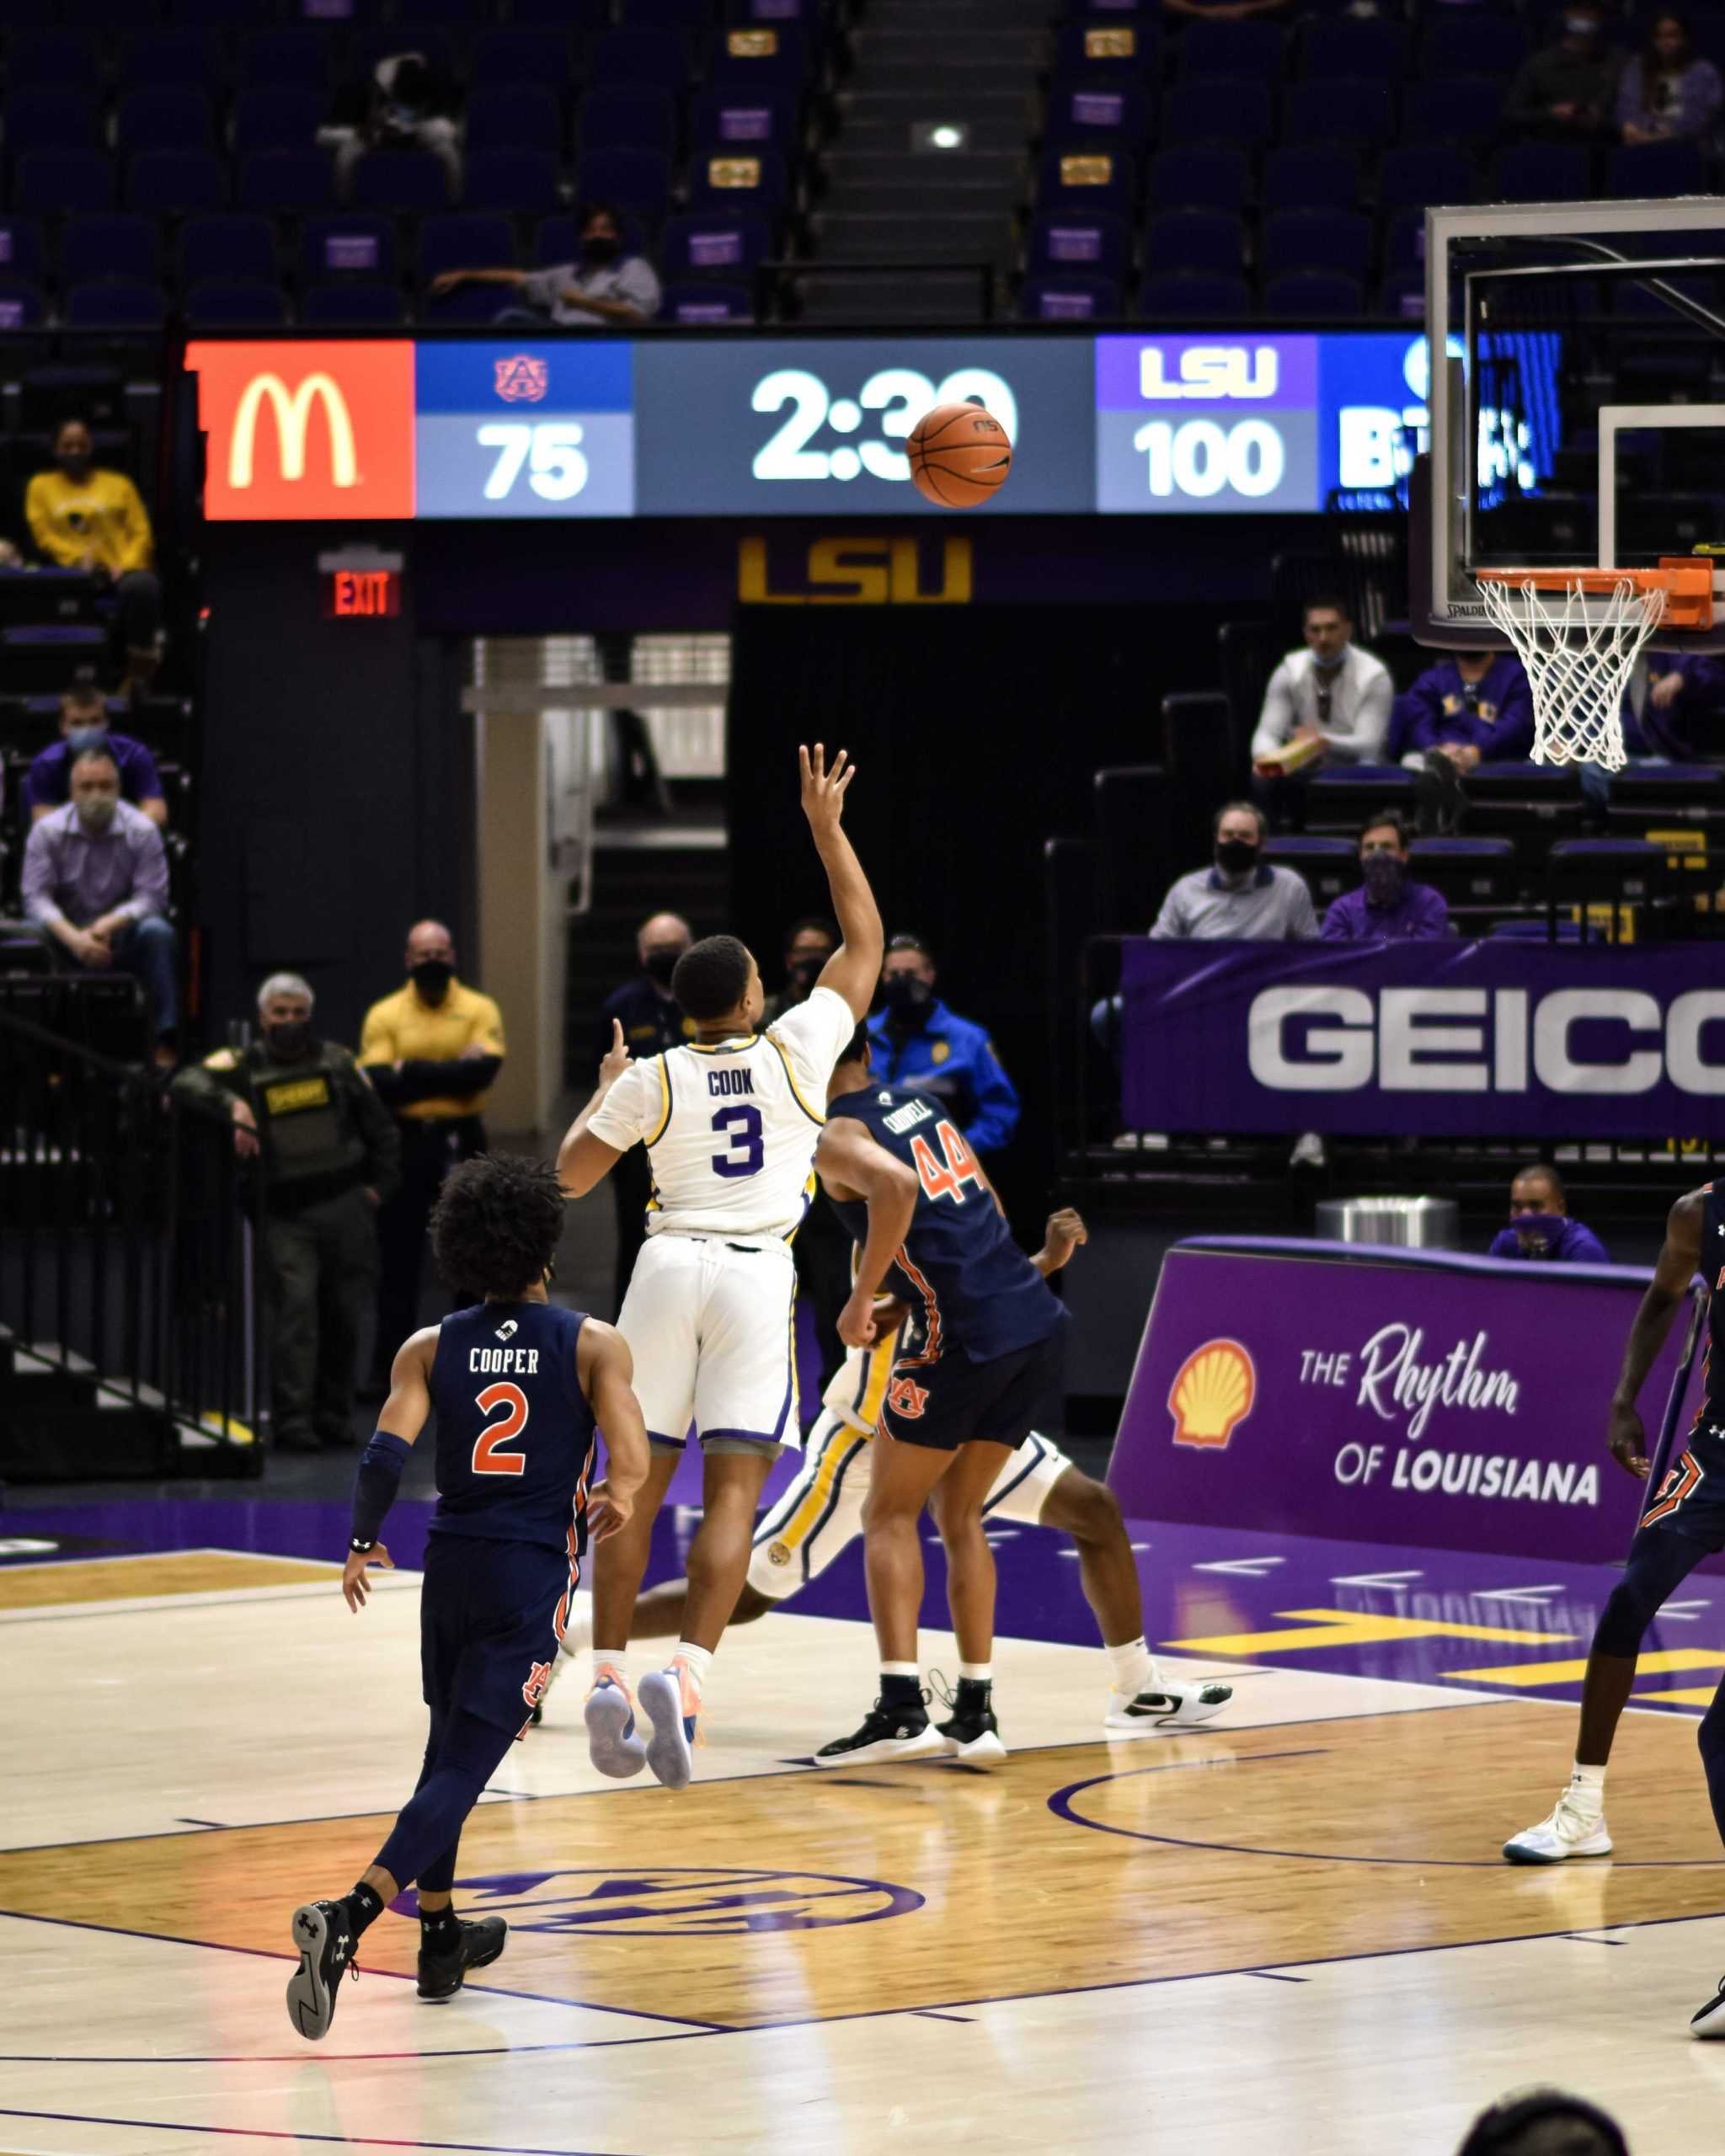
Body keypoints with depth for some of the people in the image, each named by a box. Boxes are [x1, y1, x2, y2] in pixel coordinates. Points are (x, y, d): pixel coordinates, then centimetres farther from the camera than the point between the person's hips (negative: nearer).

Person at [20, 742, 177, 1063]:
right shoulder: (47, 831, -4)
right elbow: (36, 897, -12)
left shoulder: (140, 830, -5)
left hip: (122, 935, 0)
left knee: (157, 933, -32)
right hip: (68, 935, 0)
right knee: (34, 935, -32)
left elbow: (152, 897, -12)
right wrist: (74, 937, -29)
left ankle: (166, 1043, -31)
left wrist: (110, 924, -29)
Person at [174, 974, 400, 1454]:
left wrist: (380, 1185, 8)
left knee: (343, 1314, 6)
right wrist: (233, 1103, -31)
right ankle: (291, 1422, -15)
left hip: (345, 1209, 3)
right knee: (294, 1307, -15)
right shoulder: (244, 1066, 2)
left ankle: (333, 1415, 18)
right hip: (285, 1214, -3)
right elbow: (188, 1084, -15)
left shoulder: (336, 1062, 10)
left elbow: (380, 1127, 17)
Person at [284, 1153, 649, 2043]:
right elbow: (631, 1462, -12)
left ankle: (439, 1937, 31)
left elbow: (385, 1454, -9)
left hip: (451, 1565, 4)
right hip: (534, 1576, -4)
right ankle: (348, 1918, -27)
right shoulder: (594, 1345, -2)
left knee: (449, 1747, 24)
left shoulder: (429, 1350, 4)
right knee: (463, 1767, -8)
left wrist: (363, 1545, 3)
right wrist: (612, 1500, 10)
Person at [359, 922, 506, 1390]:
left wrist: (414, 1072, -13)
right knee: (399, 1262, 2)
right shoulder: (385, 1016, 1)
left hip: (461, 1142, 0)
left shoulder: (479, 1010, 1)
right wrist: (450, 1072, -14)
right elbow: (379, 1083, -11)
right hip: (405, 1143, 0)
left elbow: (483, 1072, -14)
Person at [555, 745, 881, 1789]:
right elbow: (866, 944, 15)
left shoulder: (652, 1079, 3)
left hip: (669, 1268, 1)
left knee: (636, 1485, 8)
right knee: (732, 1491, -6)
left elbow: (570, 1174, 11)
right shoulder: (796, 1050, 3)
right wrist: (827, 827, 20)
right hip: (757, 1278, -1)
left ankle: (608, 1676, 3)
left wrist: (606, 1089, 26)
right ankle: (686, 1675, -22)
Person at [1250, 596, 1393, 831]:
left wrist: (1324, 741, -36)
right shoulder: (1289, 672, 1)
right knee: (1264, 779, -30)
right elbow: (1268, 733, -6)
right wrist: (1265, 756, -33)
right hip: (1300, 765, 2)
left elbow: (1368, 744, -15)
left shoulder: (1373, 675, -6)